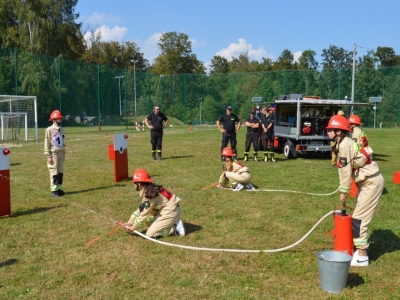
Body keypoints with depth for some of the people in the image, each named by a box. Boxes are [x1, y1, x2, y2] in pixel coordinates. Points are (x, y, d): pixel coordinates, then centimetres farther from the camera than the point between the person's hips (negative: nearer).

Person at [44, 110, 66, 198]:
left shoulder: (61, 129, 12)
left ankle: (59, 189, 19)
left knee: (60, 172, 9)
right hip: (53, 153, -7)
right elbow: (46, 143, -10)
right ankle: (54, 191, 1)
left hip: (61, 153, 7)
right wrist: (48, 156, -14)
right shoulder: (49, 130, -9)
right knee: (54, 172, -5)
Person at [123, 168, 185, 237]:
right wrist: (130, 222, 11)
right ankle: (169, 224, 9)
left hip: (170, 213, -9)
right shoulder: (146, 190, 7)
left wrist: (134, 227, -6)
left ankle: (175, 228, -3)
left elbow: (144, 213, -16)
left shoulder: (149, 193, -21)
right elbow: (141, 209, 13)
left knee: (150, 234, -8)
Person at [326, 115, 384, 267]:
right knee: (360, 216, 14)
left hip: (371, 182, -10)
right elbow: (345, 169, 10)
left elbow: (346, 170, -18)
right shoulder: (344, 143, 11)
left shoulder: (344, 145, -20)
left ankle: (362, 257, 3)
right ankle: (361, 250, 24)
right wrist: (344, 190, 7)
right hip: (368, 181, 10)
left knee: (359, 218, -5)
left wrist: (344, 192, -10)